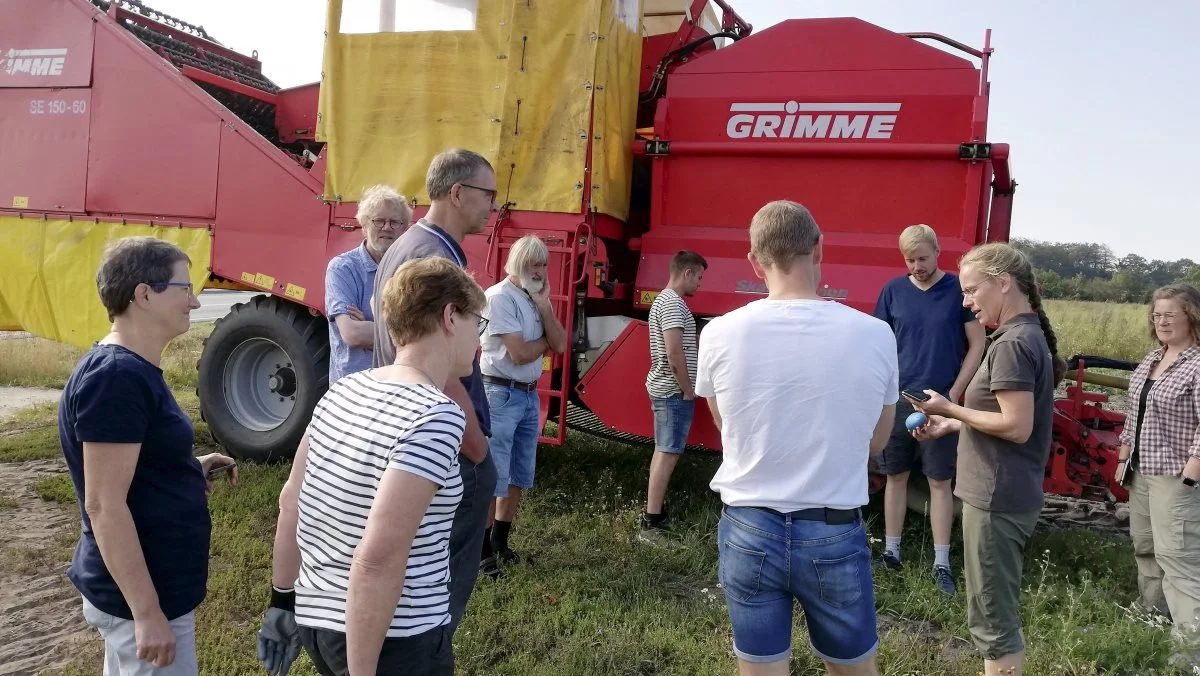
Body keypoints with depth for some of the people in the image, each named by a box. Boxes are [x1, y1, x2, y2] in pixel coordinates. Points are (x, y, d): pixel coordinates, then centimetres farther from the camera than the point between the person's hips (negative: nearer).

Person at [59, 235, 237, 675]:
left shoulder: (132, 370, 9)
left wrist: (191, 471, 7)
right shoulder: (115, 377, -23)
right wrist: (147, 613, -23)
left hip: (151, 586, 10)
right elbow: (104, 505, -25)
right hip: (141, 596, -10)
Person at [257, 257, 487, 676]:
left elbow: (291, 502, 9)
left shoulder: (344, 390, 2)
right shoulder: (436, 417, -21)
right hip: (396, 640, -7)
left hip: (316, 619, 7)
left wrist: (283, 601, 19)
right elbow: (377, 560, -26)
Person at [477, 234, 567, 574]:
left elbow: (560, 345, 2)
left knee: (519, 476, 14)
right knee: (492, 476, -4)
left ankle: (500, 542, 26)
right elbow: (518, 353, -19)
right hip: (500, 394, -8)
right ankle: (482, 549, 5)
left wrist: (544, 305, -6)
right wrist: (547, 342, -1)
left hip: (530, 395, 9)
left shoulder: (538, 299, 11)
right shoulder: (500, 296, -13)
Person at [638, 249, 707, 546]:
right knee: (668, 454, -9)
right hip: (673, 391, -11)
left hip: (665, 388, 11)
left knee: (663, 451, 15)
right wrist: (687, 390, -15)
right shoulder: (673, 304, -17)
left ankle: (655, 511, 24)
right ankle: (651, 523, -7)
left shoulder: (665, 300, 16)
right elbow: (675, 352, -23)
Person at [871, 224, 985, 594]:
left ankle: (942, 563, 13)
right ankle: (891, 551, 22)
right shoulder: (893, 291, 2)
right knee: (896, 476, 10)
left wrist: (955, 393, -8)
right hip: (897, 399, 2)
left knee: (940, 481, 4)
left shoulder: (958, 289, -4)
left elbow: (977, 345, -1)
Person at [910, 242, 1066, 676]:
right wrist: (952, 426, 9)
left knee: (993, 618, 1)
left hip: (997, 499, -10)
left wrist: (950, 409, -14)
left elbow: (1017, 427, -24)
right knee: (999, 611, 22)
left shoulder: (1012, 344, -19)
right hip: (1007, 495, 10)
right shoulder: (1028, 335, 12)